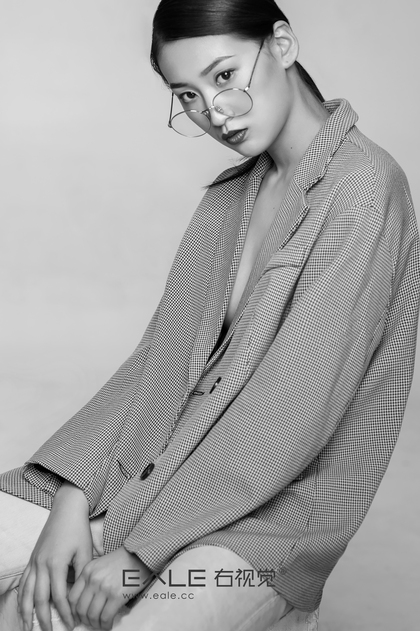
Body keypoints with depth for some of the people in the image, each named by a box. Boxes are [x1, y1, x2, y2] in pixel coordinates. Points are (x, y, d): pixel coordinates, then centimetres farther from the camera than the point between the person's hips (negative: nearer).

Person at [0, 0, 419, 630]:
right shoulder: (231, 193, 13)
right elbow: (161, 353, 5)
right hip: (162, 461, 7)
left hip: (276, 507, -6)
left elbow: (293, 414, -19)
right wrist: (70, 498, -7)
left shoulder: (364, 186, -13)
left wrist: (139, 551, -18)